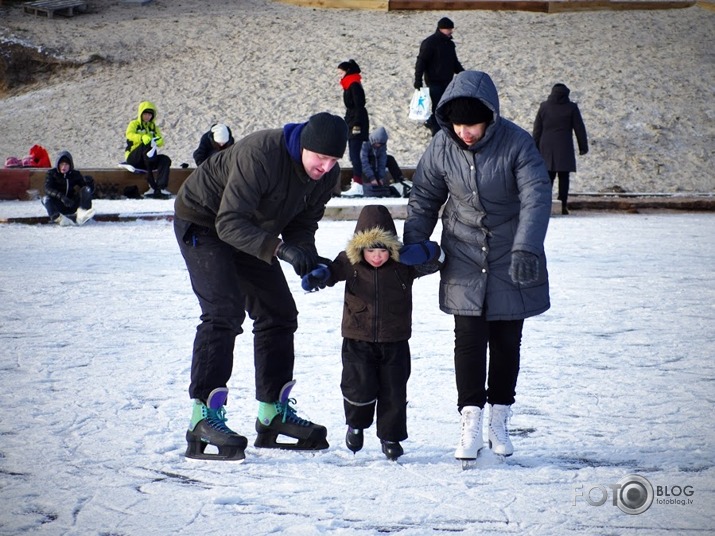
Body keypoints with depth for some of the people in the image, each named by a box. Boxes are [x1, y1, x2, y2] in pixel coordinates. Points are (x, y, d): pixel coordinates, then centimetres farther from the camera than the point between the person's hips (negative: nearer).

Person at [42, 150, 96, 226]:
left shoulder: (75, 174, 4)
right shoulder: (51, 173, -2)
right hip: (58, 207, -2)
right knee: (46, 199, -31)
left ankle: (82, 213, -42)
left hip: (72, 206, 2)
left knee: (86, 190, -16)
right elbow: (48, 189, -21)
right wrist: (61, 196, -39)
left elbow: (90, 190, 2)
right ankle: (59, 218, -60)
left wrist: (89, 182, -22)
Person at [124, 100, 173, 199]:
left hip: (147, 160, 5)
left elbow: (161, 142, 3)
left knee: (165, 159, -24)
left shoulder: (153, 127, 21)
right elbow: (129, 135, -17)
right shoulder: (134, 124, 7)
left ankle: (160, 188, -39)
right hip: (133, 158, -5)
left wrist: (158, 140, -24)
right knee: (146, 144, -34)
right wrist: (143, 138, -36)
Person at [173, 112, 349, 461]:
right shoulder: (260, 155, -36)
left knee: (279, 314, 8)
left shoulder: (327, 175, -12)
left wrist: (308, 257, -26)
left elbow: (302, 225, -4)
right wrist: (279, 248, -50)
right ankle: (204, 418, -27)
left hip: (251, 230, 8)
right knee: (224, 311, -23)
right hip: (202, 222, -8)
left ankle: (273, 412, 17)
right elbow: (229, 223, -38)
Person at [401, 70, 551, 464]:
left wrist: (526, 249, -39)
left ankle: (499, 419, 20)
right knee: (469, 338, -8)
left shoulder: (516, 143, -18)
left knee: (506, 340, 6)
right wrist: (413, 248, -3)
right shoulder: (441, 147, -9)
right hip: (463, 258, 1)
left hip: (511, 259, -1)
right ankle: (471, 423, -6)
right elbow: (423, 200, 4)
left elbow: (537, 197, -26)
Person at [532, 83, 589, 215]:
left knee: (548, 176, 5)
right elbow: (579, 129, 3)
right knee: (563, 176, 0)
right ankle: (563, 205, -8)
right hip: (565, 147, -2)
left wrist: (536, 148, 15)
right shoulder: (571, 107, 0)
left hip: (546, 147, 2)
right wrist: (583, 147, 10)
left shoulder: (544, 106, 7)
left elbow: (537, 129, 9)